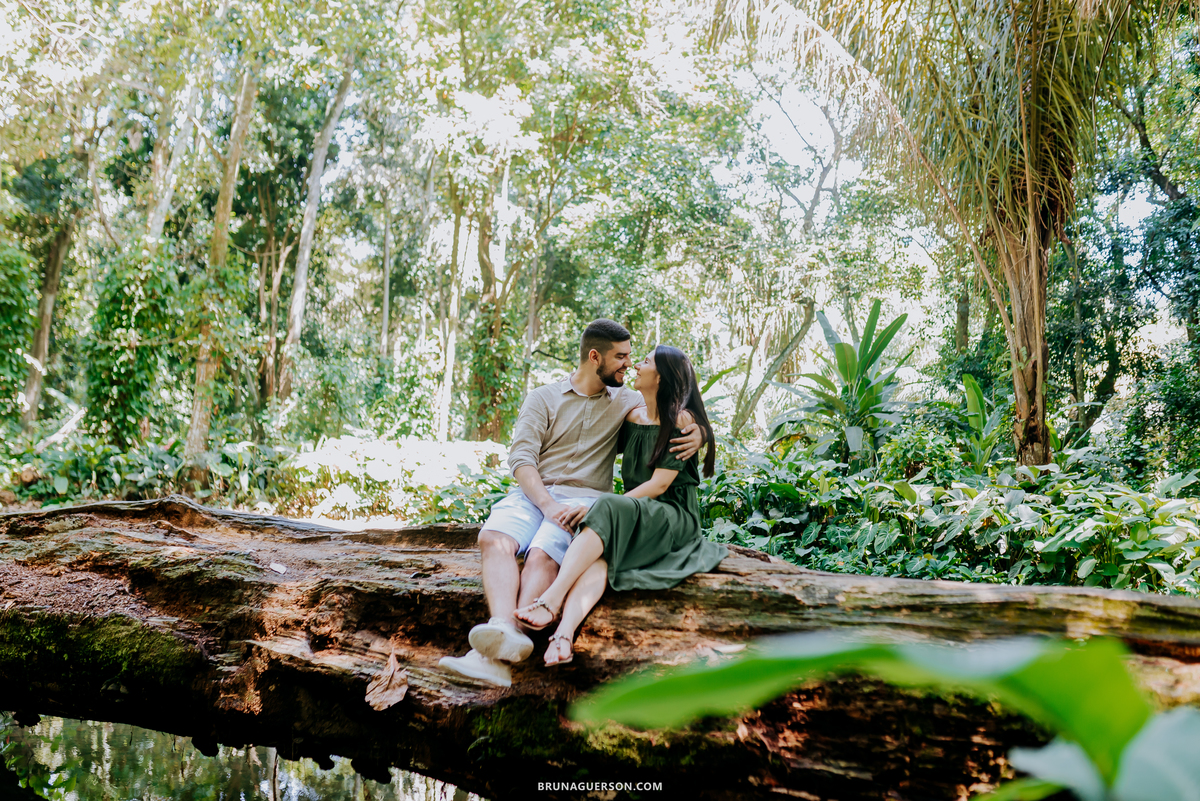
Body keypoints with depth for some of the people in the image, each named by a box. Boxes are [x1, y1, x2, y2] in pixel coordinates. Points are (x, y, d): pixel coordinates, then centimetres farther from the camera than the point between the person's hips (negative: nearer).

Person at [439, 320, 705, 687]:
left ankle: (496, 655, -50)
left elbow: (681, 413, 22)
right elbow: (521, 457, 0)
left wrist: (696, 433, -5)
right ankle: (504, 632, -52)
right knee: (494, 539, -32)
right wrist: (547, 505, -18)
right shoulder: (543, 398, 12)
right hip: (533, 494, 1)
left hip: (585, 499, -1)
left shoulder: (625, 401, 19)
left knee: (542, 556, -33)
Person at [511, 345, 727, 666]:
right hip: (633, 517, 5)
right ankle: (563, 634, -57)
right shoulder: (631, 417, 15)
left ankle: (550, 601, -50)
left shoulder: (682, 421, -6)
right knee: (598, 554, -32)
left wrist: (597, 507, -21)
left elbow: (659, 485, -14)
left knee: (607, 510, -36)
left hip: (674, 520, -5)